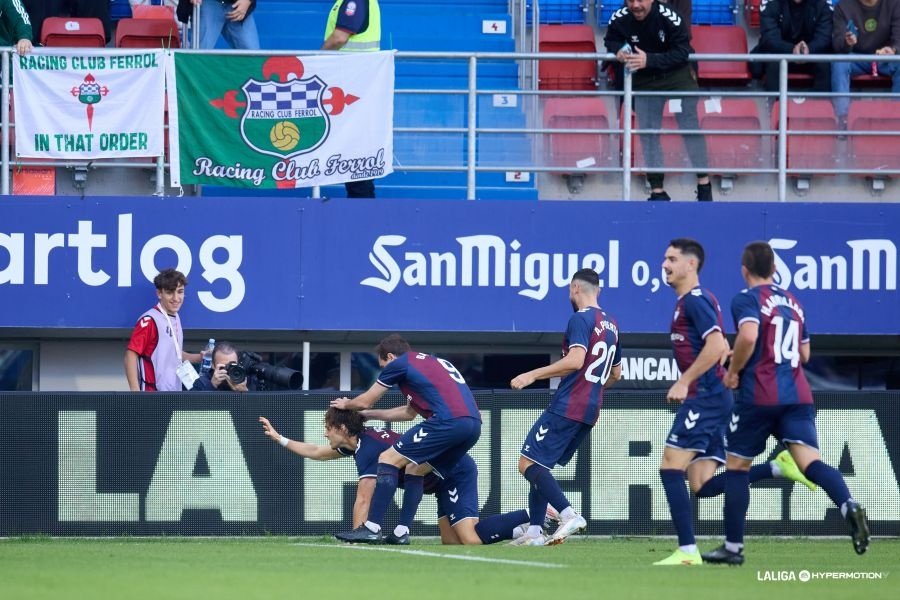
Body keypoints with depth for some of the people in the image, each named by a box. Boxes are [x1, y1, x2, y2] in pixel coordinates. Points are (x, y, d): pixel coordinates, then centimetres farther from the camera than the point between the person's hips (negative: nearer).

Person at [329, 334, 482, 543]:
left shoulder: (398, 364, 10)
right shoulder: (434, 362, 34)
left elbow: (365, 402, 19)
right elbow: (409, 411, 44)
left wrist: (345, 405, 41)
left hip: (448, 421, -8)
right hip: (473, 424, 8)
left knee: (388, 459, -3)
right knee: (416, 469, 22)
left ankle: (372, 528, -11)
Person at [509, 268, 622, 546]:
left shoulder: (580, 319, -9)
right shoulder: (611, 325, 17)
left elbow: (576, 360, -23)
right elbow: (616, 374, 26)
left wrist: (533, 375, -19)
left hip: (566, 408, -9)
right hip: (590, 411, 9)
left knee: (528, 463, -9)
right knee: (539, 466, 16)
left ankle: (569, 515, -23)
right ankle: (534, 531, 7)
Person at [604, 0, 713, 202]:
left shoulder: (669, 17, -28)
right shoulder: (619, 19, -17)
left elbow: (682, 52, -27)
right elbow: (611, 40, 2)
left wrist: (649, 60, -37)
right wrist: (618, 50, -22)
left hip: (678, 75, -3)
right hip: (644, 81, 3)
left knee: (690, 126, 3)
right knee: (648, 132, 5)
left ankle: (704, 183, 14)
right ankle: (657, 189, 14)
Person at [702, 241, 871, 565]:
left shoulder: (747, 299, -3)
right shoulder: (793, 303, 19)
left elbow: (748, 335, -23)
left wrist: (733, 371, -9)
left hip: (758, 396, -5)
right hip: (797, 394, 5)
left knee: (736, 465, 11)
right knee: (809, 460, -10)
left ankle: (733, 547, 14)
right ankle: (849, 506, -39)